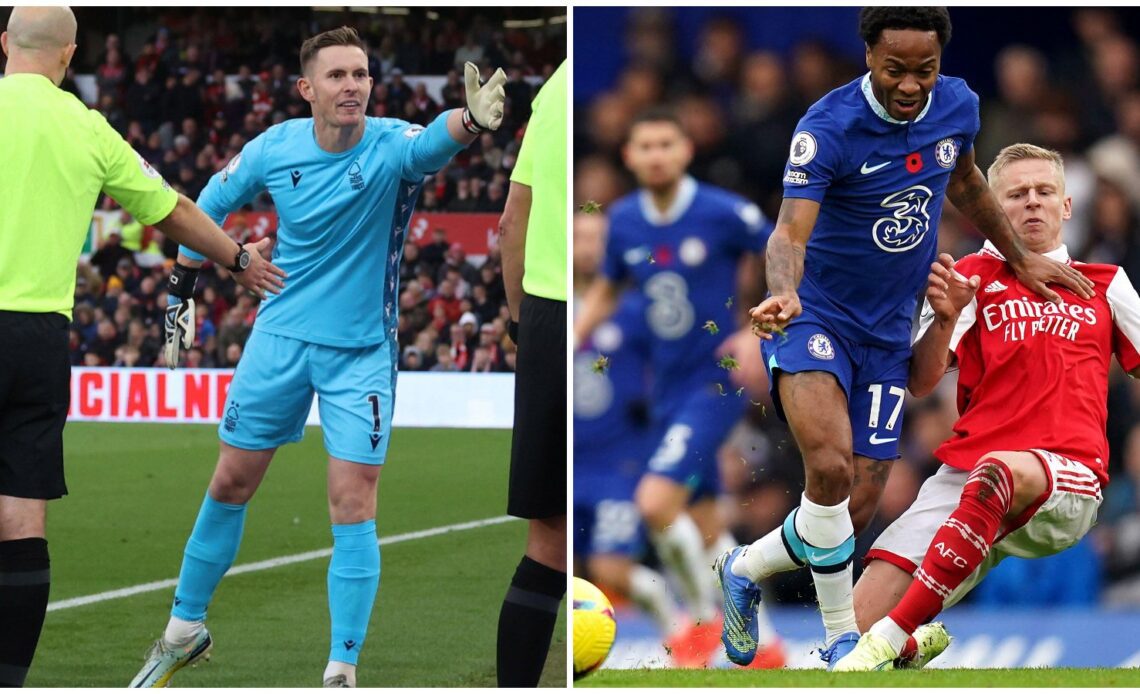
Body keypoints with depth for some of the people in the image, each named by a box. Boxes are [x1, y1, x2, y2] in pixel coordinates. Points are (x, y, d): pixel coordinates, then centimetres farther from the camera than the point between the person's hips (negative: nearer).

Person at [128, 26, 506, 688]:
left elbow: (434, 140, -42)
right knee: (231, 485, 10)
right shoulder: (275, 148, -8)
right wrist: (184, 291, 11)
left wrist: (472, 119, -65)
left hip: (362, 352, -3)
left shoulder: (390, 146, -18)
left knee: (354, 507, -8)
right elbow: (213, 201, 11)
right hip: (281, 336, 3)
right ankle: (185, 629, 28)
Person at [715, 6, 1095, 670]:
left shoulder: (957, 106, -3)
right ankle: (843, 640, -14)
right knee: (831, 467, -30)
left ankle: (746, 568, 30)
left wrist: (1021, 257, 26)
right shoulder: (828, 128, -21)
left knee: (857, 511, 1)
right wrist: (784, 293, -52)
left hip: (889, 334, 6)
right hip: (816, 317, -6)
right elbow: (791, 229, -32)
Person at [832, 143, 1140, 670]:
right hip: (964, 475, 1)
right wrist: (944, 318, -14)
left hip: (1070, 481, -1)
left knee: (997, 472, -41)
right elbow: (920, 384, 5)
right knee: (859, 618, -18)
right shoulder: (971, 277, 16)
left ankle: (888, 643, -38)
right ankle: (910, 648, 19)